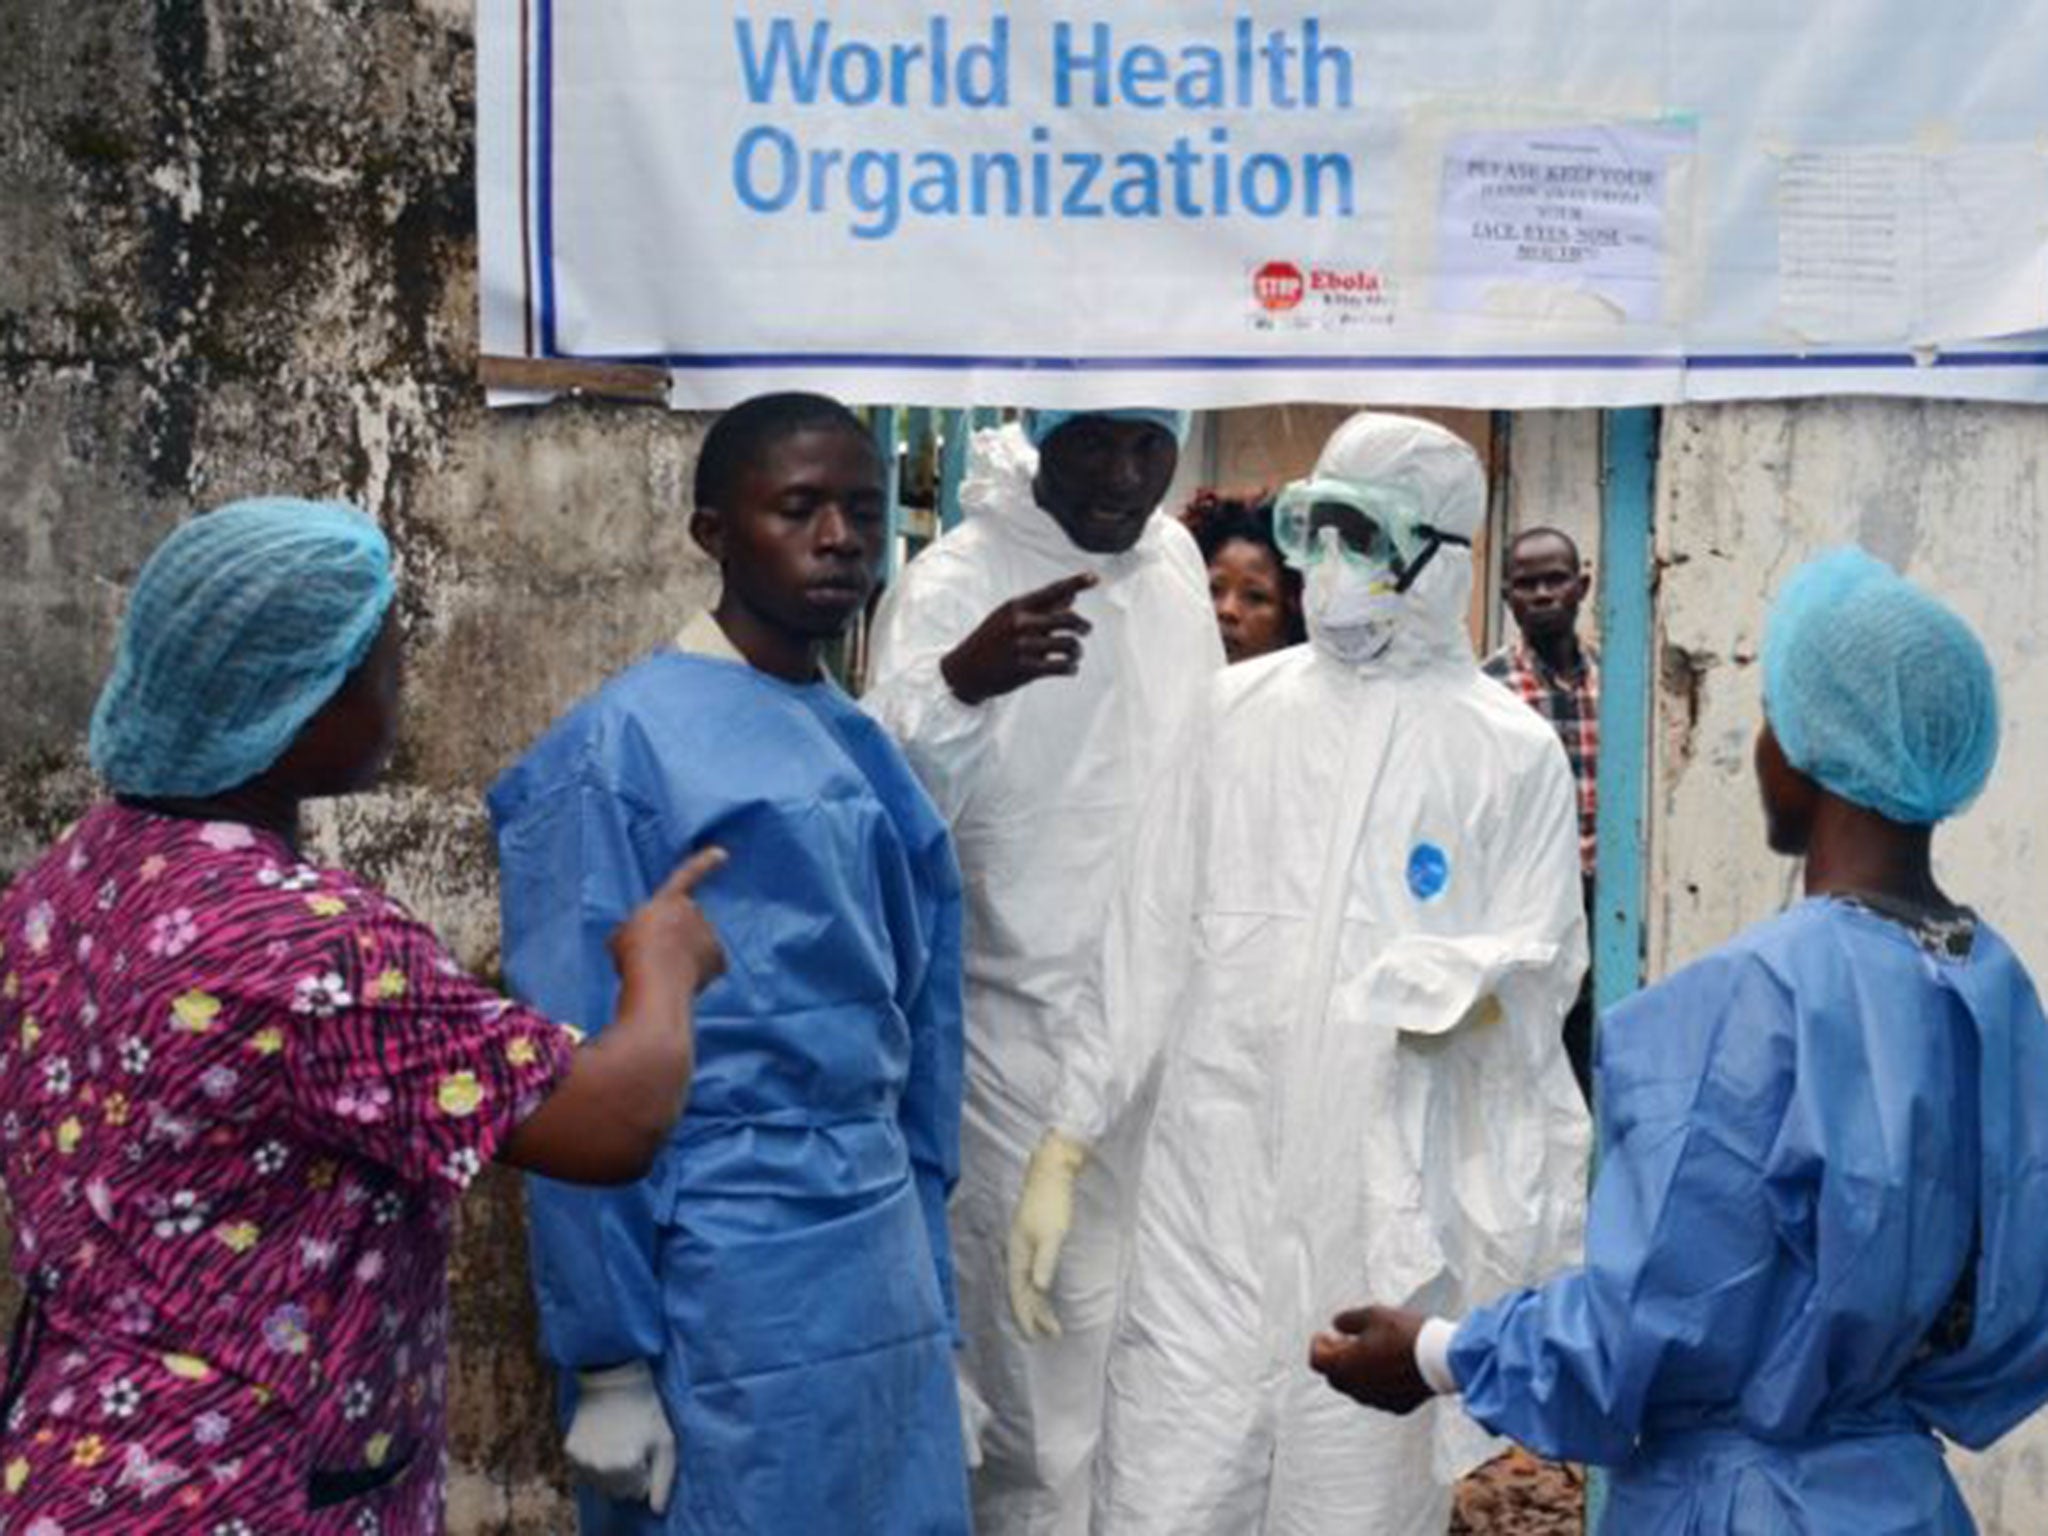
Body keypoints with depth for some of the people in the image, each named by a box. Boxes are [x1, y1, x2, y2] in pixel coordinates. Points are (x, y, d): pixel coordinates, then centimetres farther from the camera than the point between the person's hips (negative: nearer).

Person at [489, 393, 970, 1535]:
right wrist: (610, 1361, -12)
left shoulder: (868, 753, 10)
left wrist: (936, 1315, 12)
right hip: (723, 1284, -6)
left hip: (884, 1268, 6)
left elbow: (918, 1043, 12)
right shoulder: (621, 748, -10)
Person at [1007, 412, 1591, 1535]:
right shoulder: (1240, 708, 8)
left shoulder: (1513, 753, 1)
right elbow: (1150, 939, 8)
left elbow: (1544, 973, 4)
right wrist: (1062, 1151, 6)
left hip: (1391, 1218, -1)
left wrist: (1468, 993, -19)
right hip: (1210, 1201, 2)